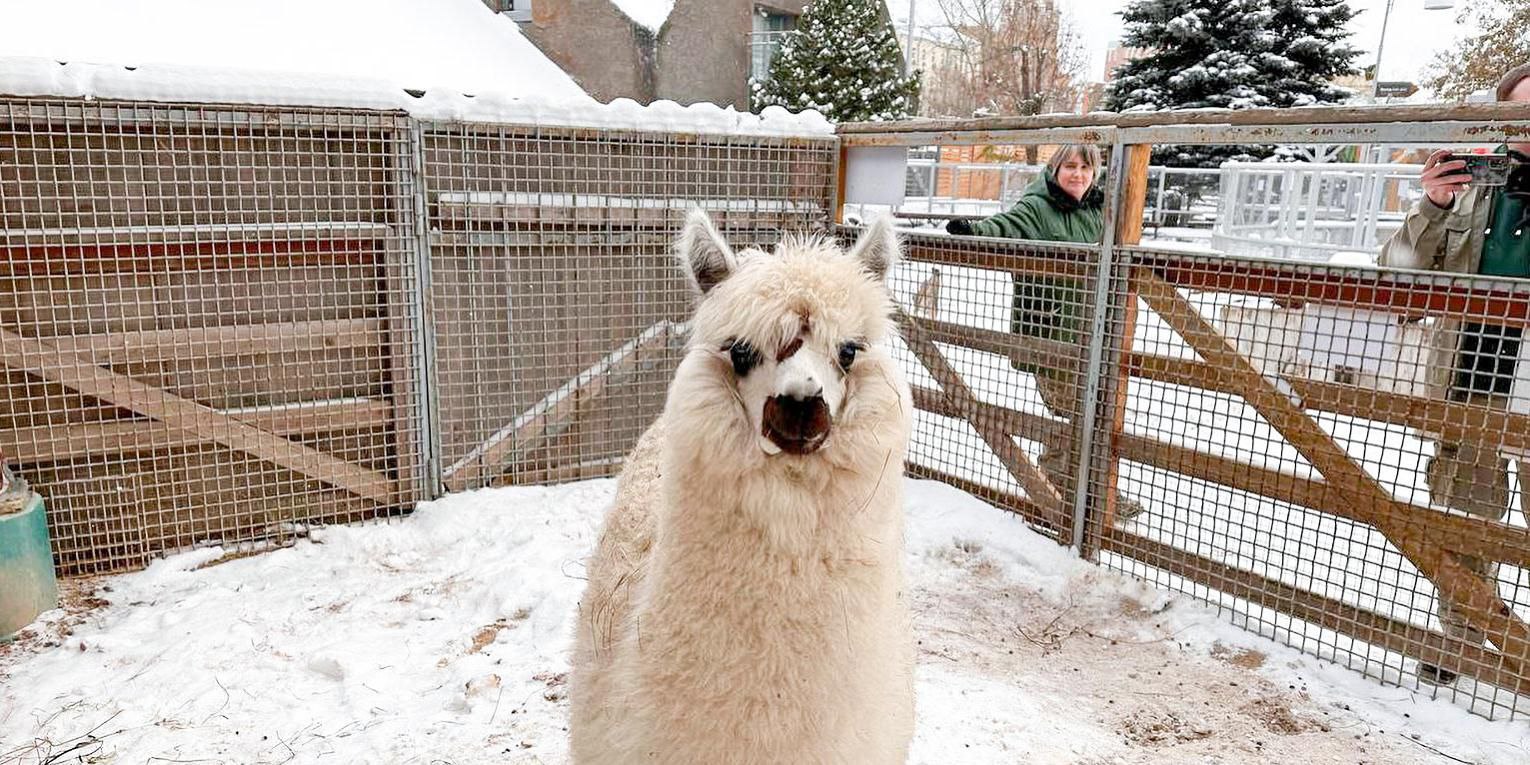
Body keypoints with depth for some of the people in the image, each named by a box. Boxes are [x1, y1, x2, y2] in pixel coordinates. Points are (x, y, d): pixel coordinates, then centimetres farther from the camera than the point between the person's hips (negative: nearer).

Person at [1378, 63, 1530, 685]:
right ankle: (1460, 641, 27)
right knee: (1466, 521, 13)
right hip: (1474, 383, 2)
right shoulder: (1470, 183, 5)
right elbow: (1399, 268, 3)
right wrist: (1432, 208, -13)